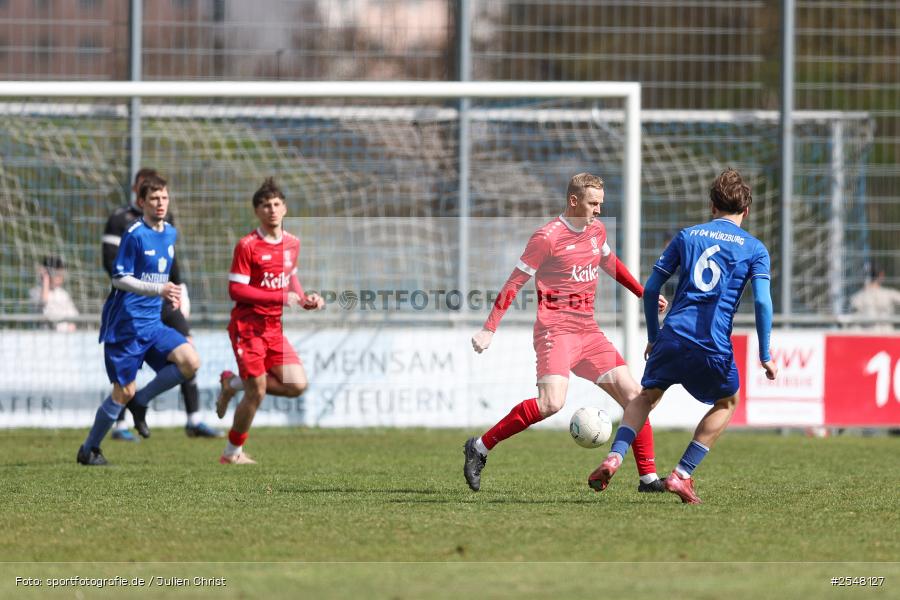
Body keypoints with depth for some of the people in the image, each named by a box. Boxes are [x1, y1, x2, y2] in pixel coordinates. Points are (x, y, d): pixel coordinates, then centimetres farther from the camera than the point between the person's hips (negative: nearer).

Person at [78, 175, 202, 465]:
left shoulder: (170, 234, 10)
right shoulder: (135, 234, -13)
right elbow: (119, 279, -16)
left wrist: (171, 294, 17)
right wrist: (159, 290, -24)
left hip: (152, 322, 6)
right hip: (125, 324, -6)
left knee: (190, 362, -16)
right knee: (123, 392, -4)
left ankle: (140, 400, 3)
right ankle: (89, 450, 14)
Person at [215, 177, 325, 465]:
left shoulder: (292, 244, 7)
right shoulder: (247, 246, -12)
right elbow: (235, 290, -16)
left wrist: (305, 298, 3)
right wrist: (280, 297, -21)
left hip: (274, 327, 6)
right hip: (248, 325, -6)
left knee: (297, 384, -7)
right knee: (257, 393, -7)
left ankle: (234, 383, 14)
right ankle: (233, 452, 13)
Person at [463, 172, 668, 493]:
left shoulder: (597, 230, 11)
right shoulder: (548, 237, -11)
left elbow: (609, 263, 33)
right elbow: (514, 282, -8)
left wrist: (643, 294, 34)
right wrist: (489, 329, -12)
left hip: (588, 331, 8)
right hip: (555, 330, -8)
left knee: (632, 394, 0)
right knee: (551, 402, -25)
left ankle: (648, 477, 8)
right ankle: (480, 448, -11)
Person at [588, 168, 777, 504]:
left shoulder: (687, 236, 14)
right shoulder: (754, 249, 6)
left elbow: (651, 288, 12)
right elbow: (762, 302, -6)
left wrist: (653, 337, 23)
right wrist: (765, 356, -1)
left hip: (672, 337, 2)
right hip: (714, 346, -2)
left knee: (647, 396, 23)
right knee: (726, 403, 23)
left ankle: (614, 457, -2)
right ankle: (682, 475, 12)